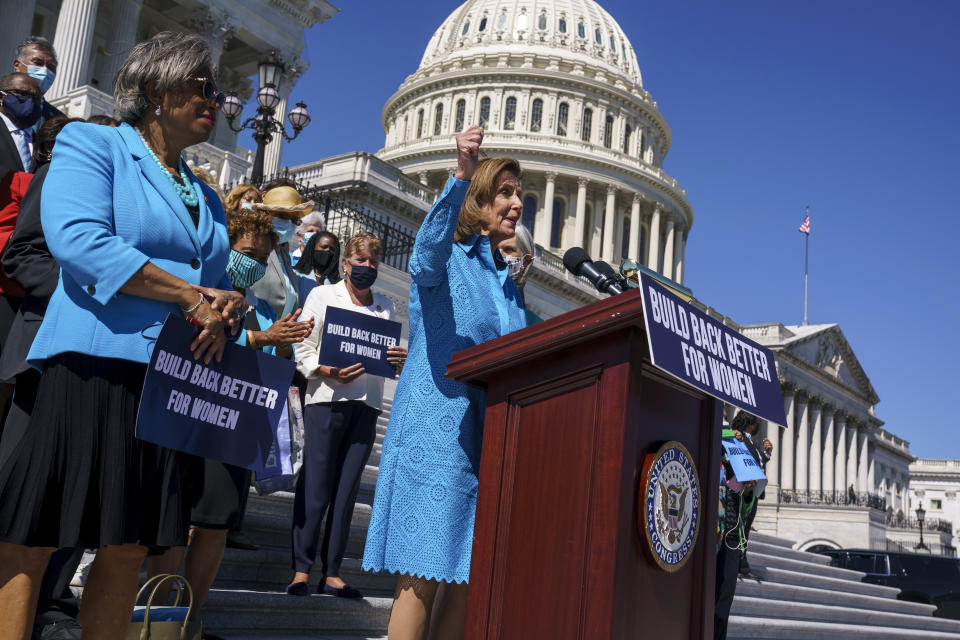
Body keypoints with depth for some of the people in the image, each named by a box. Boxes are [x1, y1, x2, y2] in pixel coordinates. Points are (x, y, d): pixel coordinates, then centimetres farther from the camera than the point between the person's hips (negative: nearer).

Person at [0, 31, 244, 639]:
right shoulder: (91, 143, 4)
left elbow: (223, 285, 22)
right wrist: (193, 297, -13)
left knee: (130, 549, 9)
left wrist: (226, 315, -4)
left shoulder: (206, 197, 24)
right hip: (89, 369, -6)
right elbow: (78, 239, -14)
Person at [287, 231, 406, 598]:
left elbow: (390, 359, 19)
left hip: (366, 404, 3)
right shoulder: (322, 295, 11)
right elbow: (302, 350, 3)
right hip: (326, 399, -3)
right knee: (315, 488, -6)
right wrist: (329, 372, -15)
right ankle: (302, 569, 3)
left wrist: (400, 361, -5)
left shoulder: (386, 306, 21)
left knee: (347, 490, 2)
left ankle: (332, 572, 8)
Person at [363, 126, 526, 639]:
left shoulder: (506, 281, 20)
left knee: (470, 574, 7)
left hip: (489, 436, 7)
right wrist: (461, 175, -41)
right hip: (436, 428, -7)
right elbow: (431, 241, -27)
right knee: (425, 576, -7)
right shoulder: (444, 259, -1)